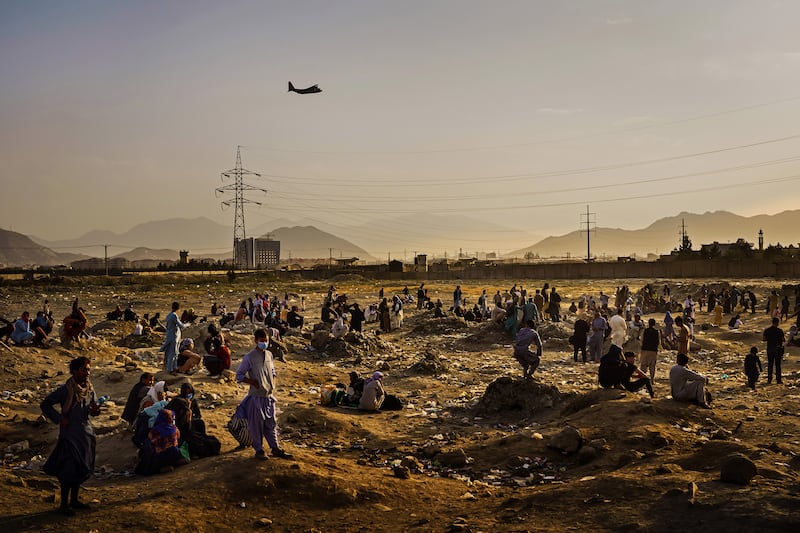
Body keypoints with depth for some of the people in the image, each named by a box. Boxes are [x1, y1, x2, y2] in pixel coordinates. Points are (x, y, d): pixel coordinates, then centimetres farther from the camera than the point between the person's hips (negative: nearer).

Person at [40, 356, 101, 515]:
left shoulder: (89, 389, 4)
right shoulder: (66, 390, -15)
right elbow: (45, 404, -9)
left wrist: (95, 410, -7)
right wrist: (59, 419, -14)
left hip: (86, 432, 7)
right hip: (70, 434, -7)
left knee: (81, 469, 14)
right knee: (69, 470, -4)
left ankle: (74, 499, 27)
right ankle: (64, 504, 6)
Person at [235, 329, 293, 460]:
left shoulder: (269, 354, 6)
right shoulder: (249, 357, -12)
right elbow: (239, 376, -8)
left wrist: (273, 386, 6)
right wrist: (254, 383, -14)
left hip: (269, 395, 5)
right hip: (257, 396, -5)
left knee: (271, 423, 12)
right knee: (257, 424, 4)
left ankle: (275, 449, 20)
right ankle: (259, 450, 17)